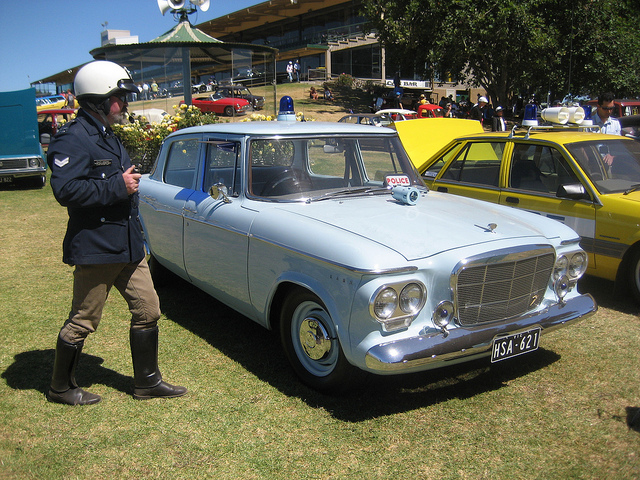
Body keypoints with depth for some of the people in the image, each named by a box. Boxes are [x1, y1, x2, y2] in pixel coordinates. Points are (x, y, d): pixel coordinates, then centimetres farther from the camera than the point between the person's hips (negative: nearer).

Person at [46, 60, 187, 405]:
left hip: (127, 246, 9)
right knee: (83, 321, 4)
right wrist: (118, 186, -23)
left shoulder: (107, 136, 17)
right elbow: (65, 190, -26)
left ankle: (147, 382, 22)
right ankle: (60, 387, 25)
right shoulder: (73, 139, -15)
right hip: (94, 248, -9)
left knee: (147, 309, 10)